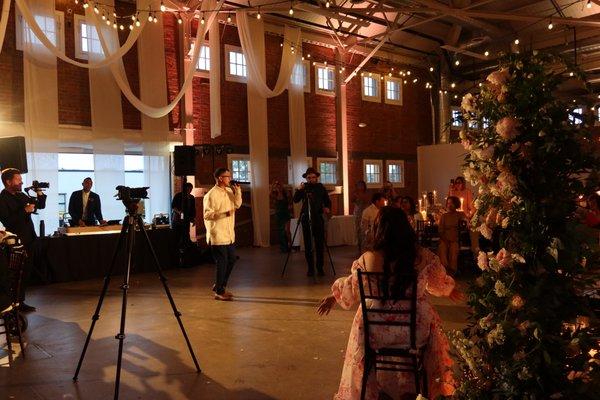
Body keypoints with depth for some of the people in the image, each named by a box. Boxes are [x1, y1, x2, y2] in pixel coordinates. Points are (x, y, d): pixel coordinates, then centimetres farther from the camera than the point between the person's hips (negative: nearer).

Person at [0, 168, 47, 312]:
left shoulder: (21, 195, 11)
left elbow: (40, 205, 18)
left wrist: (39, 194, 3)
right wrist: (25, 211, -22)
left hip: (28, 241, 8)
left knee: (25, 273, 14)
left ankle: (20, 302, 24)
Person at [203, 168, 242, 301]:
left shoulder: (229, 191, 11)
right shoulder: (211, 195, -15)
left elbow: (237, 205, 12)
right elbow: (207, 215, -19)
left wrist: (238, 192, -2)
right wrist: (224, 214, -29)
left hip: (229, 234, 9)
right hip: (218, 235, -9)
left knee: (231, 260, 15)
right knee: (221, 263, -1)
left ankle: (219, 285, 30)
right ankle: (219, 292, 12)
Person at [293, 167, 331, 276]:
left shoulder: (321, 187, 6)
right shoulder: (304, 187, 5)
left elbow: (327, 201, 12)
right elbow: (295, 200, -6)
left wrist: (327, 207, -9)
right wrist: (298, 190, -22)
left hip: (318, 218, 0)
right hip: (306, 218, 0)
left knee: (320, 244, -1)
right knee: (308, 245, 2)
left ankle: (320, 268, 7)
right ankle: (310, 268, 9)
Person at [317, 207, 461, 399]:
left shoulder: (368, 259, -15)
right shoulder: (423, 257, -13)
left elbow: (351, 286, 2)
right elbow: (440, 282, 7)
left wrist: (333, 296, 24)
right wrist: (451, 290, 30)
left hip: (377, 330, 0)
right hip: (415, 329, 0)